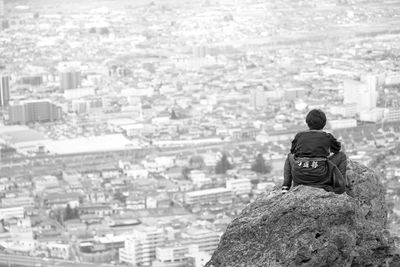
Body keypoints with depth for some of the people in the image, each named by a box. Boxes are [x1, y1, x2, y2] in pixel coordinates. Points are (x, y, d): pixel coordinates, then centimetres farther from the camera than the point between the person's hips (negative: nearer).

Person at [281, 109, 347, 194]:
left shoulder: (299, 136, 10)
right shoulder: (327, 137, 7)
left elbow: (293, 151, 27)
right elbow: (337, 148, 27)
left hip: (299, 177, 2)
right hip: (319, 176, -2)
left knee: (290, 157, 36)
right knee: (341, 155, 19)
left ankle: (286, 187, 19)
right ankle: (339, 187, 12)